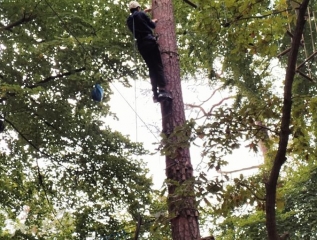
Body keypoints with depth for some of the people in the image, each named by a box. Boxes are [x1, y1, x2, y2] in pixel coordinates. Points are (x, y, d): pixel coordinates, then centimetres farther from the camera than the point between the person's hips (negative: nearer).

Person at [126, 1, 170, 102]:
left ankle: (155, 93, -3)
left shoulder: (129, 20, 17)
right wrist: (154, 21, 32)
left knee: (151, 68, 7)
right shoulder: (141, 14, 2)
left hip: (141, 44, 5)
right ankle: (162, 90, -25)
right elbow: (152, 25, 10)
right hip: (149, 41, -5)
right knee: (158, 66, -10)